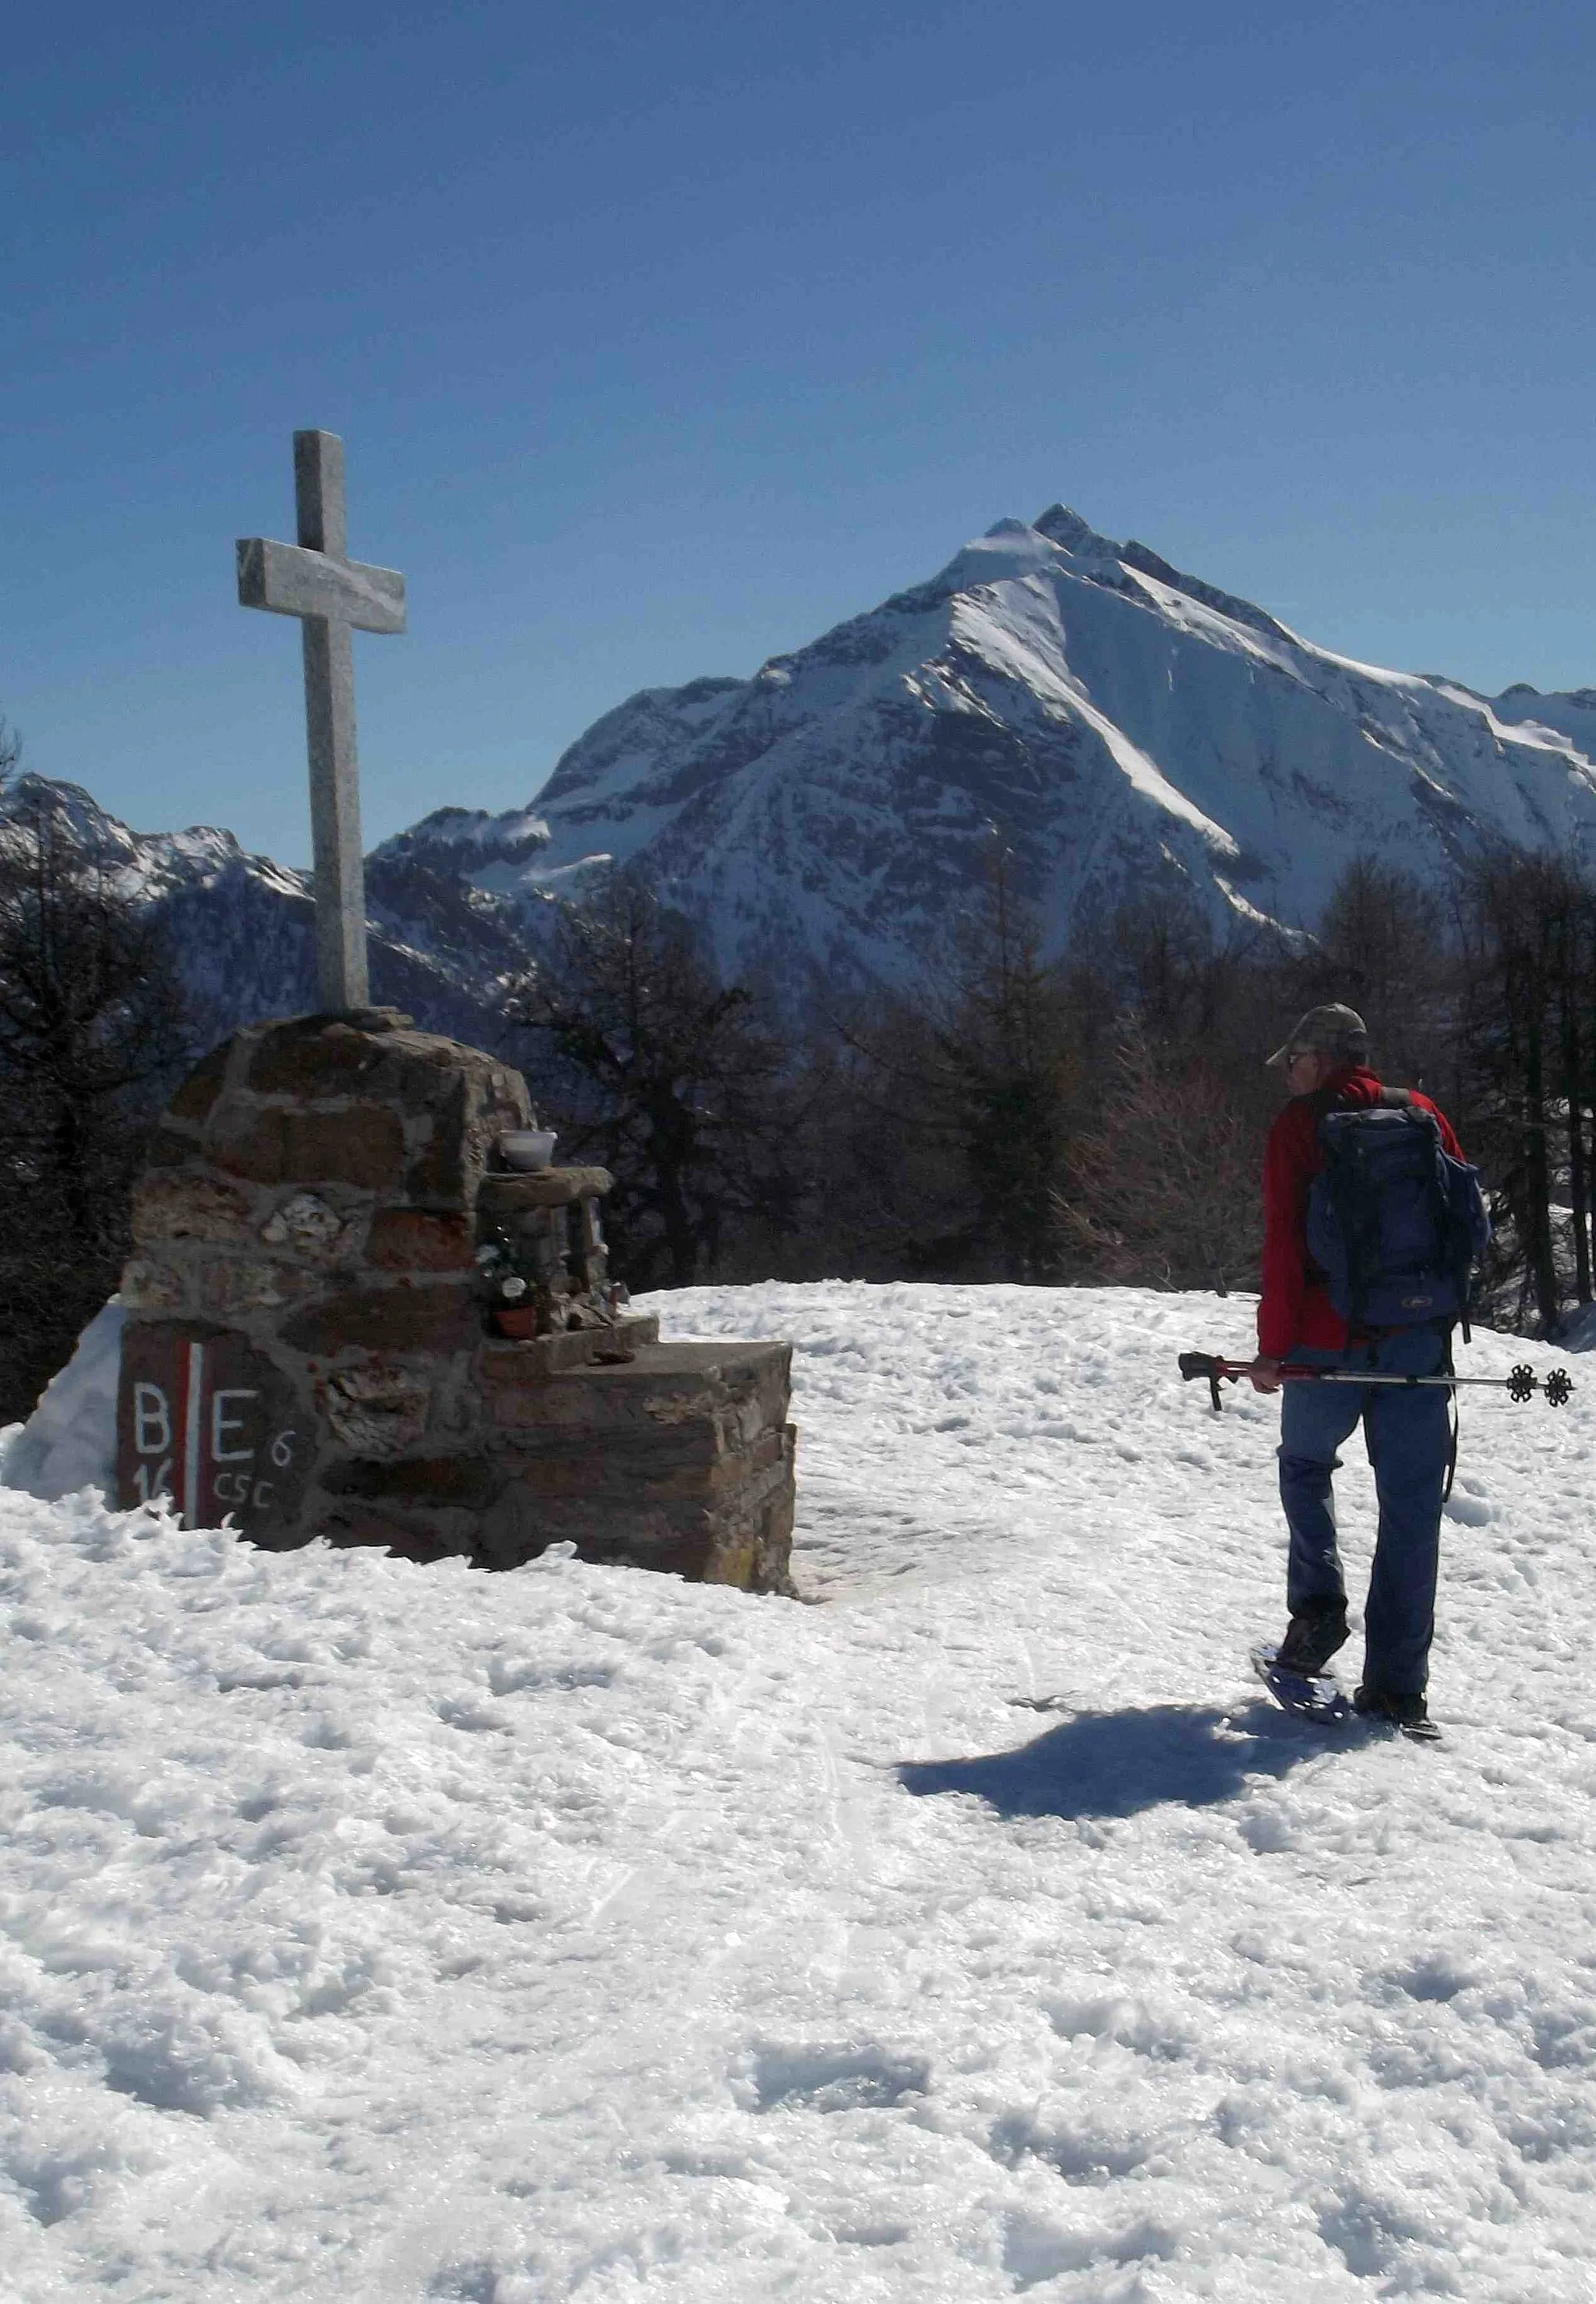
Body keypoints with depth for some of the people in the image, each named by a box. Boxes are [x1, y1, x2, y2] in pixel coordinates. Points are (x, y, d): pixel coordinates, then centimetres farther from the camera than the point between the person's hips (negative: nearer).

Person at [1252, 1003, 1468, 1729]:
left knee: (1304, 1465, 22)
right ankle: (1398, 1684, 4)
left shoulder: (1299, 1123, -1)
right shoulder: (1423, 1115, 11)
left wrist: (1274, 1345, -7)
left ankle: (1318, 1606, 5)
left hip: (1331, 1341, -3)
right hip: (1420, 1342, 3)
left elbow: (1284, 1241, -9)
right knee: (1411, 1506, 4)